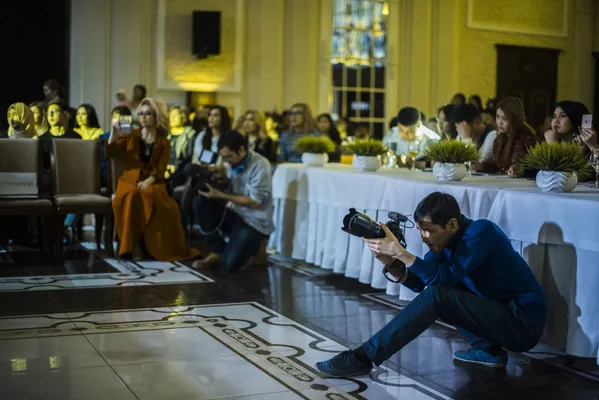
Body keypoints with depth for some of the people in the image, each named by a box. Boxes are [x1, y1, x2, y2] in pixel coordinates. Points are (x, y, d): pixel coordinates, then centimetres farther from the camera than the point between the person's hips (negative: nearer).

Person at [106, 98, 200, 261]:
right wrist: (114, 132, -10)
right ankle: (127, 246, -31)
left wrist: (148, 181, -20)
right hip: (130, 180, 1)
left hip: (152, 182, -1)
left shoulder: (164, 142, 10)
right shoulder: (131, 136, 13)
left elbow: (160, 170, -2)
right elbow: (109, 153, 3)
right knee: (129, 198, -36)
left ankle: (159, 247, -27)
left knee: (149, 197, -38)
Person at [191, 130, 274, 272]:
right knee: (200, 202, -15)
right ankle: (217, 251, -8)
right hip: (236, 215, 7)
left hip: (255, 223, -7)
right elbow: (230, 191, 9)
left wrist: (220, 195, -24)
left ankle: (253, 245, 10)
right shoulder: (234, 162, 1)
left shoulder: (260, 165, -19)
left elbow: (255, 202, -21)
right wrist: (222, 176, -13)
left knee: (228, 264, -24)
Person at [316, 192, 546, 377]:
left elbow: (444, 278, -27)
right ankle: (489, 349, 6)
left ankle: (364, 357, -20)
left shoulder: (480, 231, -19)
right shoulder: (446, 240, 5)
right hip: (500, 312, 9)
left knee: (436, 296, -23)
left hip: (524, 323, -9)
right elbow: (417, 282, 1)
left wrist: (400, 251, -30)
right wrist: (388, 261, -16)